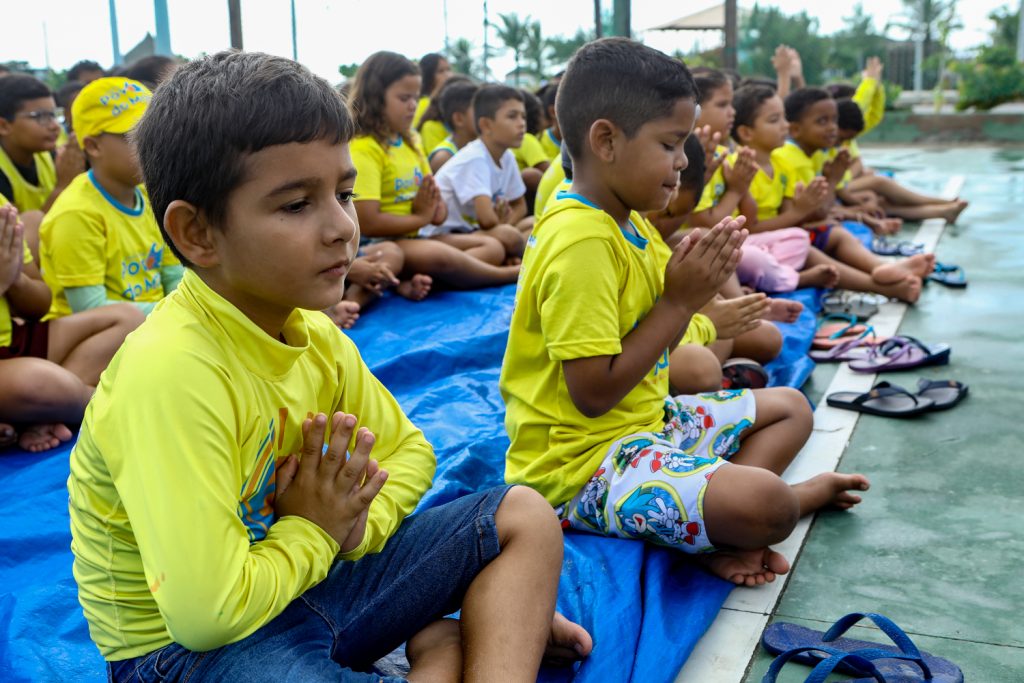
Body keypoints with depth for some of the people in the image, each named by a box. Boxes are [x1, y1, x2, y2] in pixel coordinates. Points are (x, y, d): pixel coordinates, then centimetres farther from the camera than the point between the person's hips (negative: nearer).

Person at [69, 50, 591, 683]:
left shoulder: (313, 332, -4)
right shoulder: (172, 372, -29)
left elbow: (407, 448, 10)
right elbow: (208, 612, -34)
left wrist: (356, 523, -12)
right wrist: (314, 532, -15)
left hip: (303, 575, 8)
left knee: (525, 516, 2)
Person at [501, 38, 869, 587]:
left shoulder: (627, 223, 8)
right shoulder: (582, 243, -24)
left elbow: (650, 344, 11)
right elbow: (594, 393, -26)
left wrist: (694, 285, -7)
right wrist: (679, 302, -18)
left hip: (645, 420, 11)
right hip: (581, 461, -11)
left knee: (790, 408, 19)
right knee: (765, 506, -30)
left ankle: (716, 532, -3)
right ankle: (805, 492, 7)